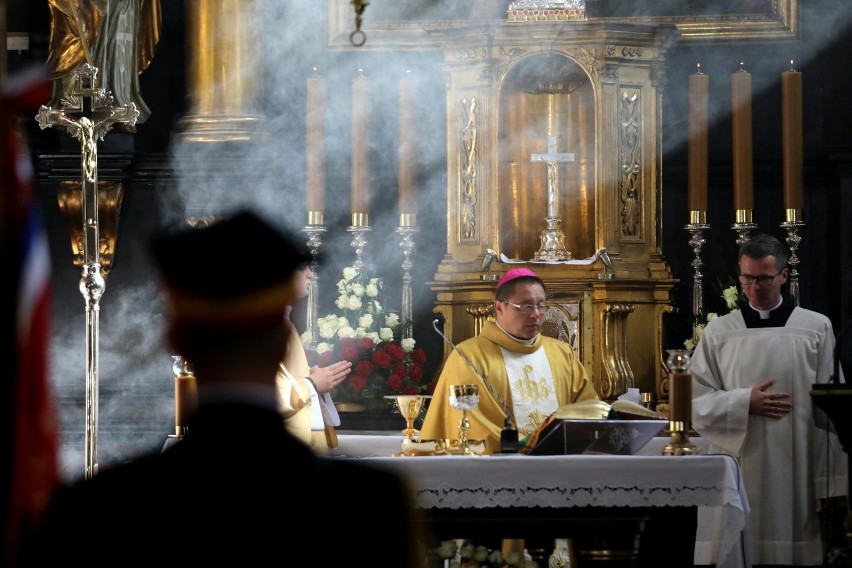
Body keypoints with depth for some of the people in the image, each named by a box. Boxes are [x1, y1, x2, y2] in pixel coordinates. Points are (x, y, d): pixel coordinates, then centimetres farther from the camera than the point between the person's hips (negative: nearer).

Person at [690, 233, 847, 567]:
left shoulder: (817, 329, 1)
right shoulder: (719, 333, 6)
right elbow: (694, 402, 3)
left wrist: (829, 485, -5)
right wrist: (745, 403, -12)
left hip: (797, 474, -1)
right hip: (737, 473, 1)